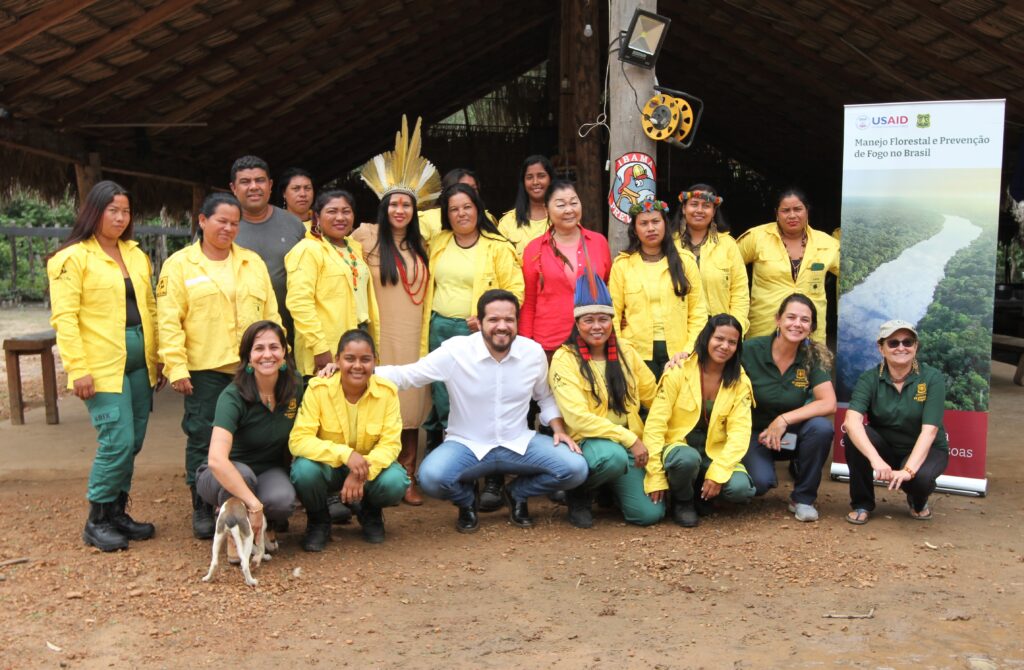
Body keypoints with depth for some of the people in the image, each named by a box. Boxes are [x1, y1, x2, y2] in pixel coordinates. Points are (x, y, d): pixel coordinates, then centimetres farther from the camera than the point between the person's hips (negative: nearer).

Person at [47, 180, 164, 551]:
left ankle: (117, 512, 22)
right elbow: (64, 318, -10)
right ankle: (97, 521, 5)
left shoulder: (136, 255, 14)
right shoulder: (73, 257, -5)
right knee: (117, 441, -10)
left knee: (132, 442, 8)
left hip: (138, 363, 6)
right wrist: (78, 369, -15)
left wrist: (158, 359, 14)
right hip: (103, 365, -6)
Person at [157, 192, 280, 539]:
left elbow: (271, 314, 12)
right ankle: (202, 509, 14)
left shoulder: (253, 263, 12)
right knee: (203, 439, 2)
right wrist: (176, 367, -11)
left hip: (252, 368, 3)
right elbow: (169, 321, -5)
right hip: (204, 370, -3)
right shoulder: (180, 264, 1)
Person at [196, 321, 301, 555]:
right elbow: (217, 459, -38)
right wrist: (254, 504, -41)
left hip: (270, 472, 3)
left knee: (283, 500, -32)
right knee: (243, 473, -38)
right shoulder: (233, 396, -25)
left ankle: (263, 525, 4)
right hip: (227, 476, -3)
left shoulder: (294, 384, -9)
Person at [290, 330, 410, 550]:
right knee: (304, 470, -33)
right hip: (327, 466, -1)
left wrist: (363, 472, -34)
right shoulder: (318, 389, -19)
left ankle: (370, 514, 8)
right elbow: (298, 440, -25)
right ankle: (318, 521, 1)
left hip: (370, 466, 1)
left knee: (395, 482, -30)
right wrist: (345, 454, -39)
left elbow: (391, 443, -15)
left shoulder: (387, 391, -15)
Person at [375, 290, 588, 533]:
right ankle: (467, 500, 7)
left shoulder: (534, 352, -4)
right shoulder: (454, 351, -14)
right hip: (467, 445, -2)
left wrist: (559, 429, -2)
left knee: (575, 469, -18)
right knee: (431, 477, -33)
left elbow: (545, 397, 13)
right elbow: (404, 375, -11)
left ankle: (517, 494, 14)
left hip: (519, 443, 3)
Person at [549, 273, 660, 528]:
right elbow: (578, 417, -17)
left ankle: (612, 487, 22)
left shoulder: (625, 351, 7)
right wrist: (629, 439, -19)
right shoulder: (564, 359, -9)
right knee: (614, 456, -38)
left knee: (650, 513, -12)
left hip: (631, 444, 5)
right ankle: (579, 494, -5)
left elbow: (652, 395, 17)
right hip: (588, 442, -5)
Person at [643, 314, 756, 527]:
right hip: (678, 447, -2)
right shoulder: (678, 373, -10)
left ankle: (703, 494, 7)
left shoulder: (740, 382, -1)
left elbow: (739, 432, -9)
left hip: (715, 453, 2)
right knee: (687, 458, -37)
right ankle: (682, 501, -4)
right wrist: (656, 478, -19)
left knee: (740, 488, -27)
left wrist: (718, 472, -23)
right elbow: (655, 425, -12)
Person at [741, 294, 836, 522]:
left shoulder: (814, 356, -10)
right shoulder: (751, 350, -14)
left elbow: (828, 404, -18)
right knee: (759, 482, -30)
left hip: (792, 435, 2)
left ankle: (803, 498, -7)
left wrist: (784, 420, -24)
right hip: (755, 432, -2)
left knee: (822, 427, -30)